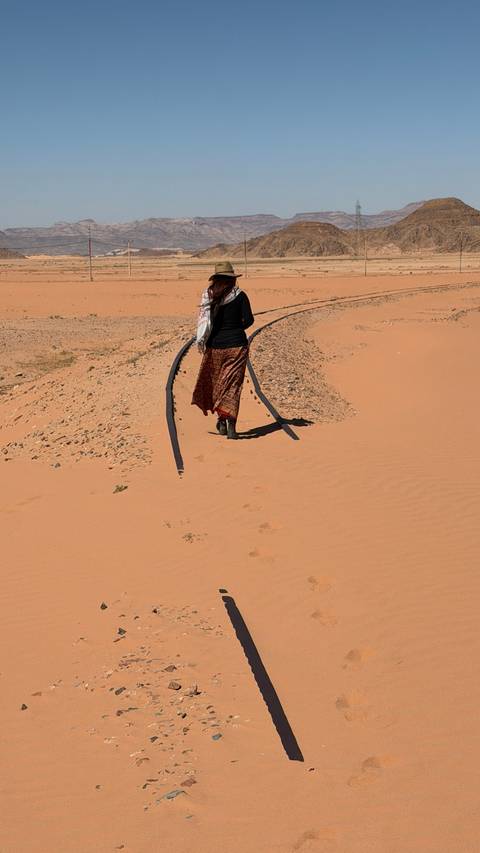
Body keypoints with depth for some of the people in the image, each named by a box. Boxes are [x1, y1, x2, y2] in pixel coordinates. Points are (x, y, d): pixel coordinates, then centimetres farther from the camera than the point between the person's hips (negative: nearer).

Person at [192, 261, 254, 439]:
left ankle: (221, 422, 18)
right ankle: (231, 425, -9)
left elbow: (204, 321, -2)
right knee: (233, 385, 1)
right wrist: (236, 330, 9)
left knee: (217, 383, 16)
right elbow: (249, 320, -10)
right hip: (236, 345, -2)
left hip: (215, 345, 2)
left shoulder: (208, 296, 0)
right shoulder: (239, 295, -6)